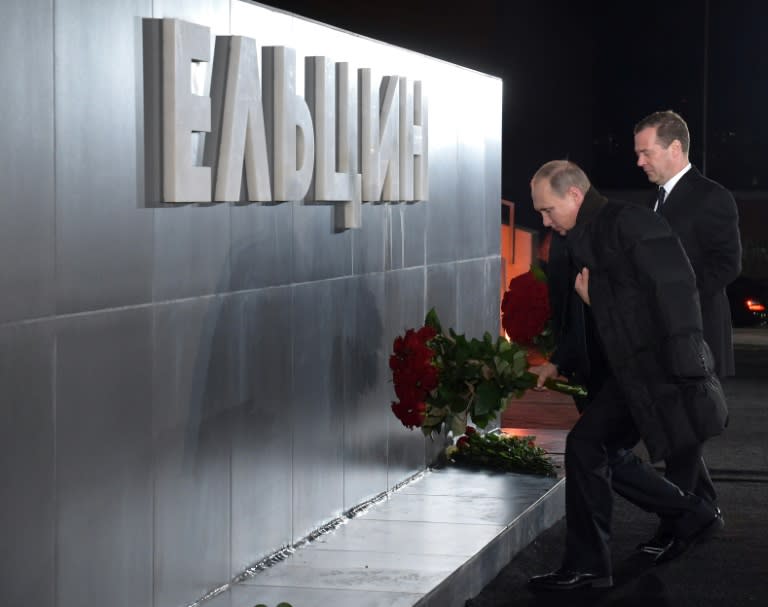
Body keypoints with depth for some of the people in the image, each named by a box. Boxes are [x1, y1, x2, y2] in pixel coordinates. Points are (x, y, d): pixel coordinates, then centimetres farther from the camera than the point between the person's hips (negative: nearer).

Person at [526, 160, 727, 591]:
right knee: (608, 455, 13)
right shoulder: (577, 244, 16)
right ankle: (693, 515, 27)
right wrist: (560, 363, 12)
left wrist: (683, 364, -23)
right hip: (621, 370, 10)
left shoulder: (630, 223, -13)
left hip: (650, 368, -10)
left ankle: (587, 566, -3)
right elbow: (581, 318, 25)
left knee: (586, 445, -12)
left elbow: (677, 289, -19)